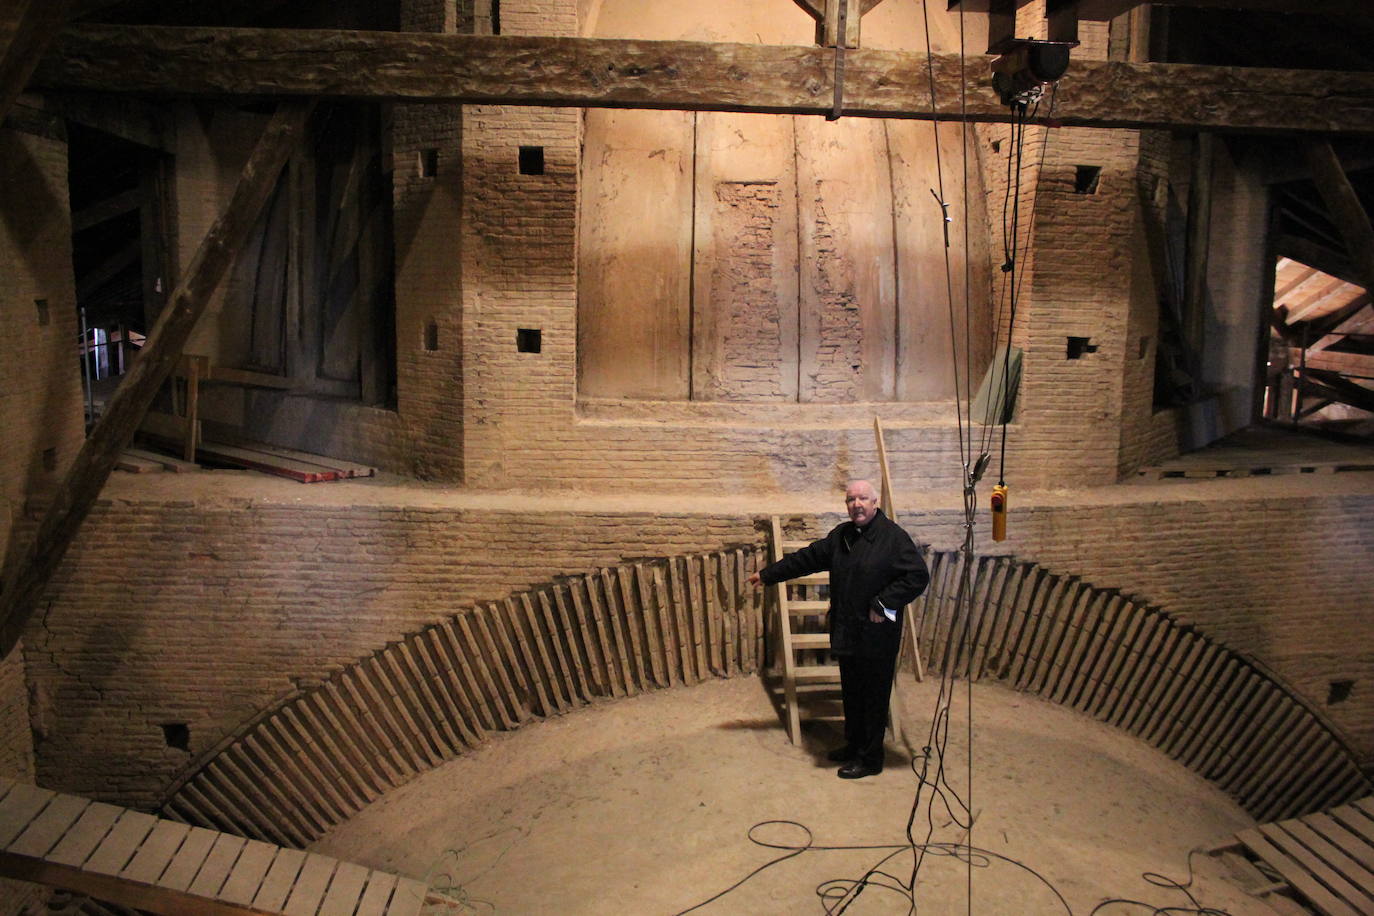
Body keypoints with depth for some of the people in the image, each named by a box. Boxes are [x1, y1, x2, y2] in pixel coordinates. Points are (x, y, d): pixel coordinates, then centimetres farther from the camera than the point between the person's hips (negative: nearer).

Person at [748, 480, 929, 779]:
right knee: (851, 694, 19)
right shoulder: (841, 535, 9)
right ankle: (854, 745, 36)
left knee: (873, 697, 4)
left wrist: (883, 604, -19)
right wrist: (768, 574, 17)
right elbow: (808, 558, 16)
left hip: (876, 635, -7)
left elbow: (918, 576, -16)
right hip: (847, 633, 7)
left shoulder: (893, 537, -13)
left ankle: (870, 759, 16)